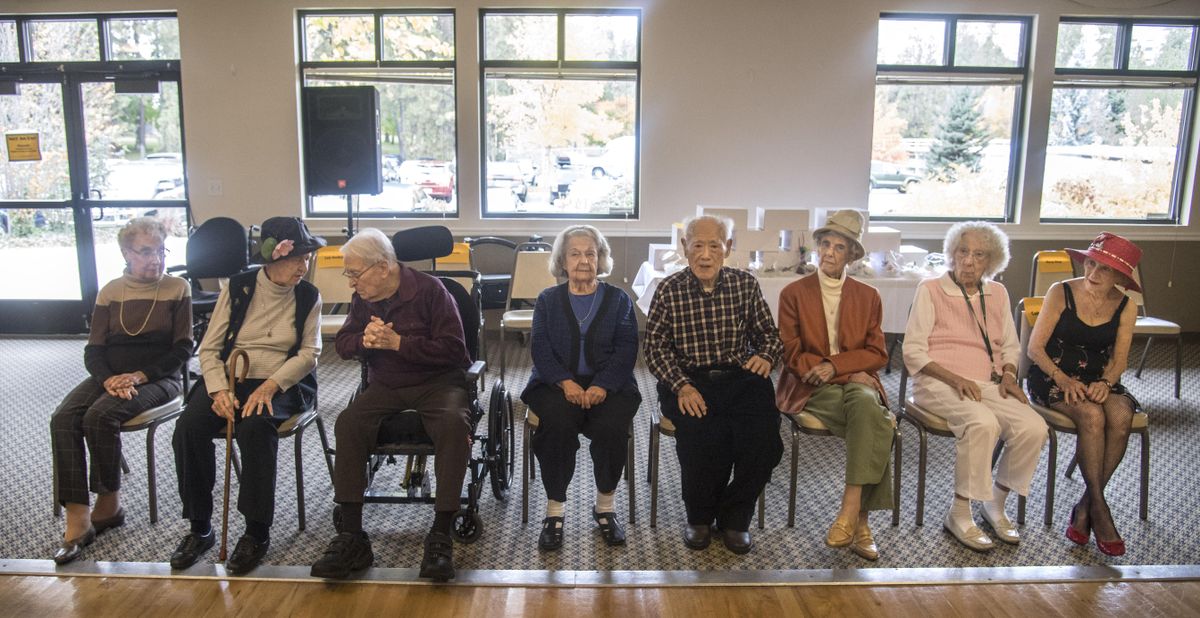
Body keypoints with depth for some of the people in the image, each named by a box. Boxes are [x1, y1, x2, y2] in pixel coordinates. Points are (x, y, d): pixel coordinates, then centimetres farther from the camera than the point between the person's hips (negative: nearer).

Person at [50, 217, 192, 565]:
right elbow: (93, 350, 7)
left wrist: (140, 375, -16)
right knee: (63, 419, -23)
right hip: (110, 376, 4)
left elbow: (182, 349, -3)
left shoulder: (177, 289, 1)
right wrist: (108, 378, -15)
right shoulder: (110, 292, 10)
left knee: (100, 416, -30)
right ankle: (77, 520, -24)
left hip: (157, 378, -4)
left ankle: (109, 504, -10)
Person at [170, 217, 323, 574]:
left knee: (255, 428, -34)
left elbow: (310, 353, -1)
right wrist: (219, 389, -15)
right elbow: (209, 348, 3)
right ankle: (200, 528, -9)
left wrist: (271, 385, -16)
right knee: (189, 426, -25)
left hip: (281, 385, -2)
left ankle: (257, 532, -21)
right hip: (229, 379, 2)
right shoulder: (237, 288, 4)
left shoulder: (308, 296, 4)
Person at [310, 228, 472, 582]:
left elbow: (452, 348, -15)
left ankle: (440, 536, -30)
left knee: (454, 423, -36)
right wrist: (363, 340, -11)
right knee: (349, 423, -24)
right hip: (385, 386, 5)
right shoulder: (362, 299, 9)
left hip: (436, 381, -5)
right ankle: (352, 537, -21)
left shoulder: (429, 290, -10)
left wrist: (397, 342, -19)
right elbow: (342, 344, 13)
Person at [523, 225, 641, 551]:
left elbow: (626, 350, 1)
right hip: (556, 384, 0)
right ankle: (555, 509, -17)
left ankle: (605, 505, -7)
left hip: (608, 385, 0)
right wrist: (566, 382, -17)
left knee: (611, 425, -31)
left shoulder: (619, 300, 13)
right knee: (558, 422, -33)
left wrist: (602, 386, -17)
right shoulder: (547, 300, 15)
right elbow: (540, 348, 2)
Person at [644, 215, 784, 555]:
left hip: (740, 377, 2)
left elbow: (769, 333, 15)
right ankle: (699, 516, 2)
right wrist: (681, 386, -16)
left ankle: (734, 517, 4)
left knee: (764, 438, -25)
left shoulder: (746, 284, 8)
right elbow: (656, 347, -1)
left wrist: (766, 355, -9)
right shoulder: (669, 290, 2)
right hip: (688, 380, -2)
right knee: (703, 435, -30)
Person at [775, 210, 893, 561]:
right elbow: (792, 355, 1)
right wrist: (849, 372, -8)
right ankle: (860, 523, -28)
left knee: (866, 403, -36)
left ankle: (851, 511, -37)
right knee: (876, 423, -31)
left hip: (856, 382, 2)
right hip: (811, 388, -2)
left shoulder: (868, 297, 15)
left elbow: (877, 354, 8)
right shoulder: (794, 293, 7)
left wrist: (834, 365, -11)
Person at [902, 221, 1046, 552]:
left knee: (1034, 428, -22)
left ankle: (995, 503, 2)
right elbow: (913, 351, -4)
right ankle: (959, 514, -18)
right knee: (983, 423, -34)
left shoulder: (997, 293, 16)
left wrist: (1008, 376, 1)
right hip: (938, 384, -5)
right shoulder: (931, 290, 1)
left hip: (987, 385, 5)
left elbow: (1010, 346, 23)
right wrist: (955, 378, -17)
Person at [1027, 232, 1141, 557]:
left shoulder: (1125, 307, 3)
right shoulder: (1061, 293, -6)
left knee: (1121, 417, -29)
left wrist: (1105, 382, -16)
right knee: (1091, 415, -33)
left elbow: (1118, 361, 6)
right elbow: (1035, 348, -8)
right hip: (1053, 376, -3)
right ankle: (1099, 507, -21)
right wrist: (1063, 380, -22)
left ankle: (1084, 507, -18)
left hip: (1098, 380, 3)